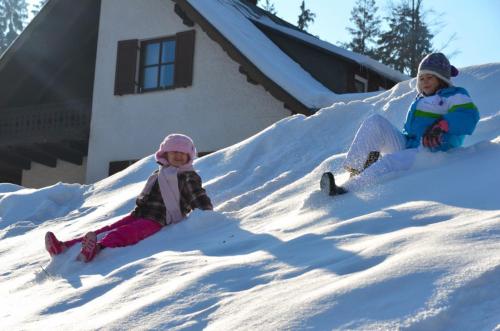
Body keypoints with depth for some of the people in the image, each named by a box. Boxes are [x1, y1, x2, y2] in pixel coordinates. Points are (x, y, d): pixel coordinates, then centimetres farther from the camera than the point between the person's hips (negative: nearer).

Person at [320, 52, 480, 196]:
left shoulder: (454, 96, 3)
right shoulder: (421, 99, 28)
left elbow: (469, 114, -17)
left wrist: (442, 125, -30)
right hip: (406, 146, 8)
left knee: (390, 162, -33)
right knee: (375, 122, -9)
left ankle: (346, 190, -45)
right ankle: (356, 170, -24)